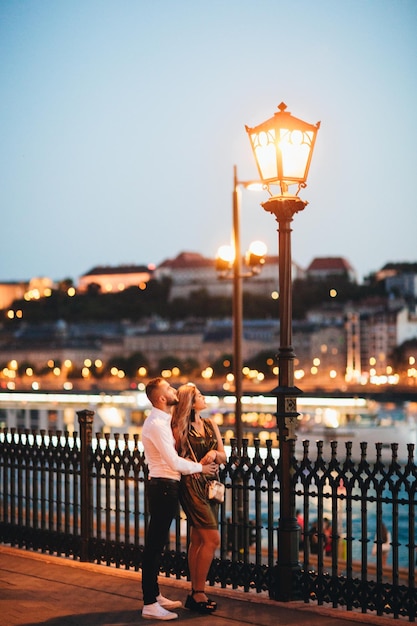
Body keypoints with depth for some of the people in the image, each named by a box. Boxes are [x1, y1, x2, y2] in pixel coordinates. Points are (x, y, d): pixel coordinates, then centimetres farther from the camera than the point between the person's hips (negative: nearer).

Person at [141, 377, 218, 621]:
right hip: (163, 486, -10)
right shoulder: (157, 424, -18)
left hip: (165, 485, 10)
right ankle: (150, 605, -4)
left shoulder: (162, 421, 14)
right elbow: (174, 462, -22)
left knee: (158, 542, 16)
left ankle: (155, 595, 26)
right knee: (155, 544, -7)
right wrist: (201, 467, -8)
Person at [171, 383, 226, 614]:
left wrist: (214, 454, -10)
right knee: (212, 539, -12)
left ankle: (195, 594, 16)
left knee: (197, 541, 10)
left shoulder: (210, 425, 11)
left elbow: (223, 457, 11)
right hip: (191, 486, -7)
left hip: (209, 485, 7)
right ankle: (199, 593, -5)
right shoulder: (180, 429, -7)